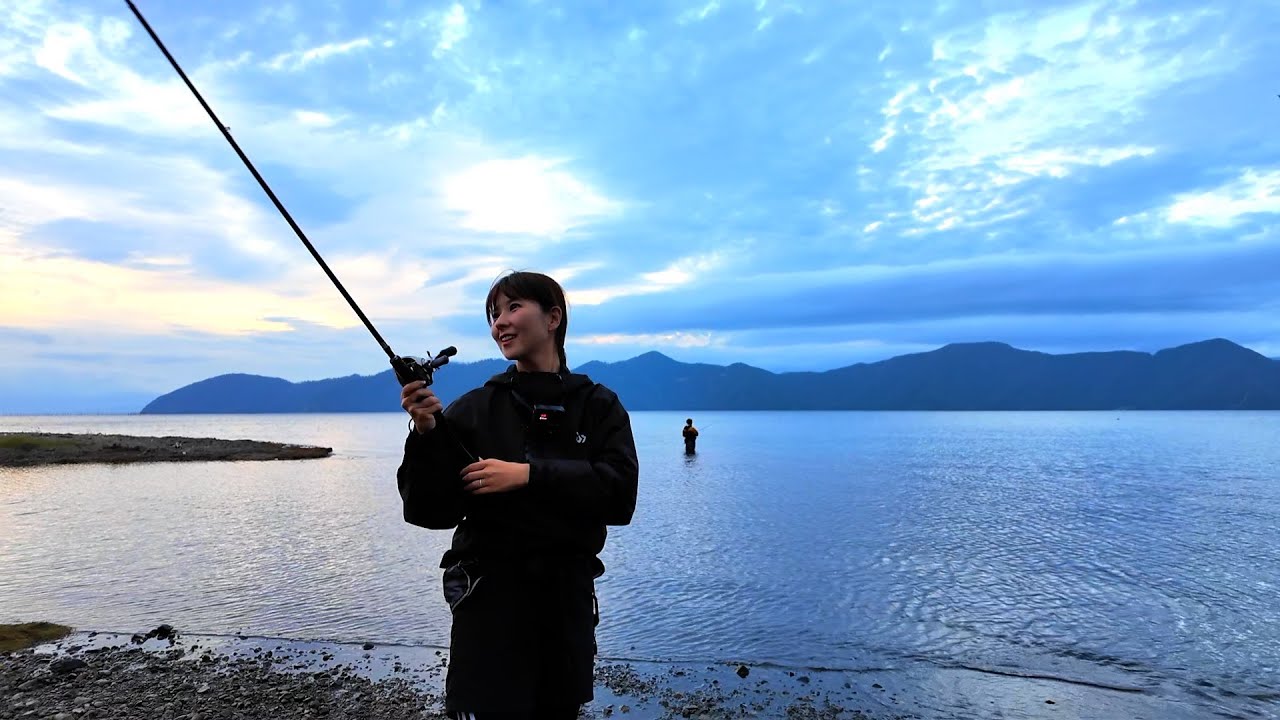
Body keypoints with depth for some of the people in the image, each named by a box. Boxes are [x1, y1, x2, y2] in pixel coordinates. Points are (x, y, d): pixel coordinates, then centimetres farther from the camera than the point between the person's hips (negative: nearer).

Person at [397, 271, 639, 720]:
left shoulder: (598, 406, 1)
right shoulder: (474, 409, 0)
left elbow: (620, 496, -12)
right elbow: (431, 512, -4)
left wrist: (528, 474, -19)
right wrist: (426, 435, -19)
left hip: (568, 598, 1)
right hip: (490, 598, -1)